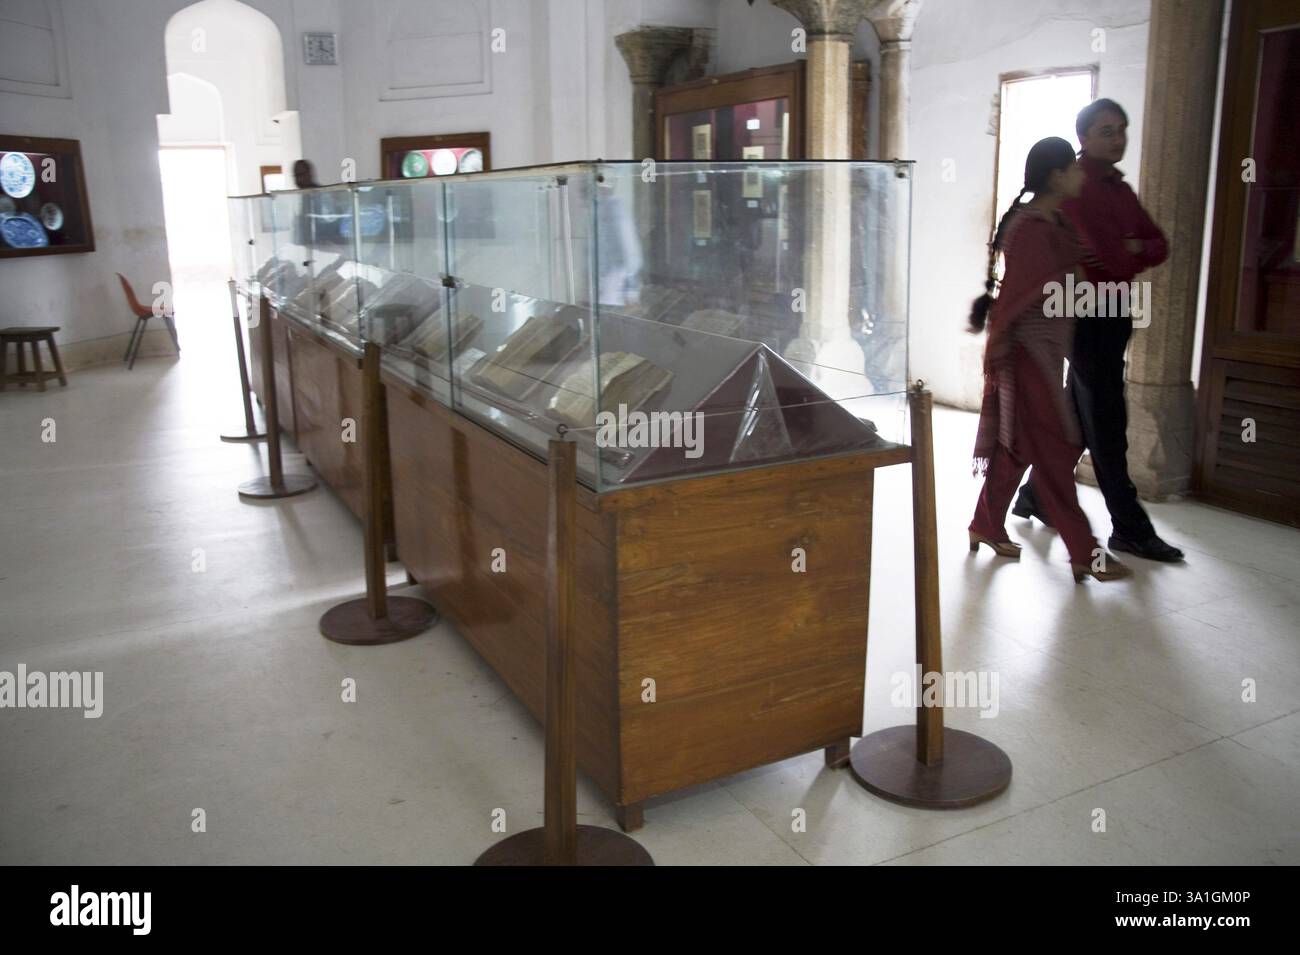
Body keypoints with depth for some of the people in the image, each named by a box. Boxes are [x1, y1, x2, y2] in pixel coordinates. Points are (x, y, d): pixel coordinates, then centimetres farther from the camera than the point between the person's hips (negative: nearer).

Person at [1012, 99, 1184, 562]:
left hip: (1112, 317, 9)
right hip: (1089, 315, -9)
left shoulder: (1120, 188, 16)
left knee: (1080, 416, 14)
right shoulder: (1076, 188, -13)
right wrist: (1134, 255, 0)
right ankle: (1130, 529, 5)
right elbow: (1115, 259, -21)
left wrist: (1132, 250, -10)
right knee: (1106, 423, -3)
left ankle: (1035, 496, 27)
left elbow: (1159, 246, 10)